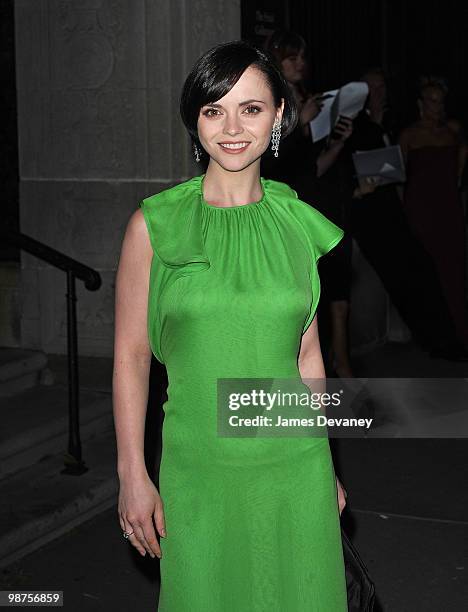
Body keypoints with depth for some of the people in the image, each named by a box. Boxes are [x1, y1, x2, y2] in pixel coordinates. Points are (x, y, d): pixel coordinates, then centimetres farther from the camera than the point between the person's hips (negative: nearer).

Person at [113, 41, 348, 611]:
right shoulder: (154, 224, -5)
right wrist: (132, 475, -5)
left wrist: (327, 469, 13)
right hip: (197, 471, -2)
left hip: (294, 466, 2)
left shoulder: (299, 223, 2)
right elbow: (130, 355, -3)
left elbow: (307, 353, 9)